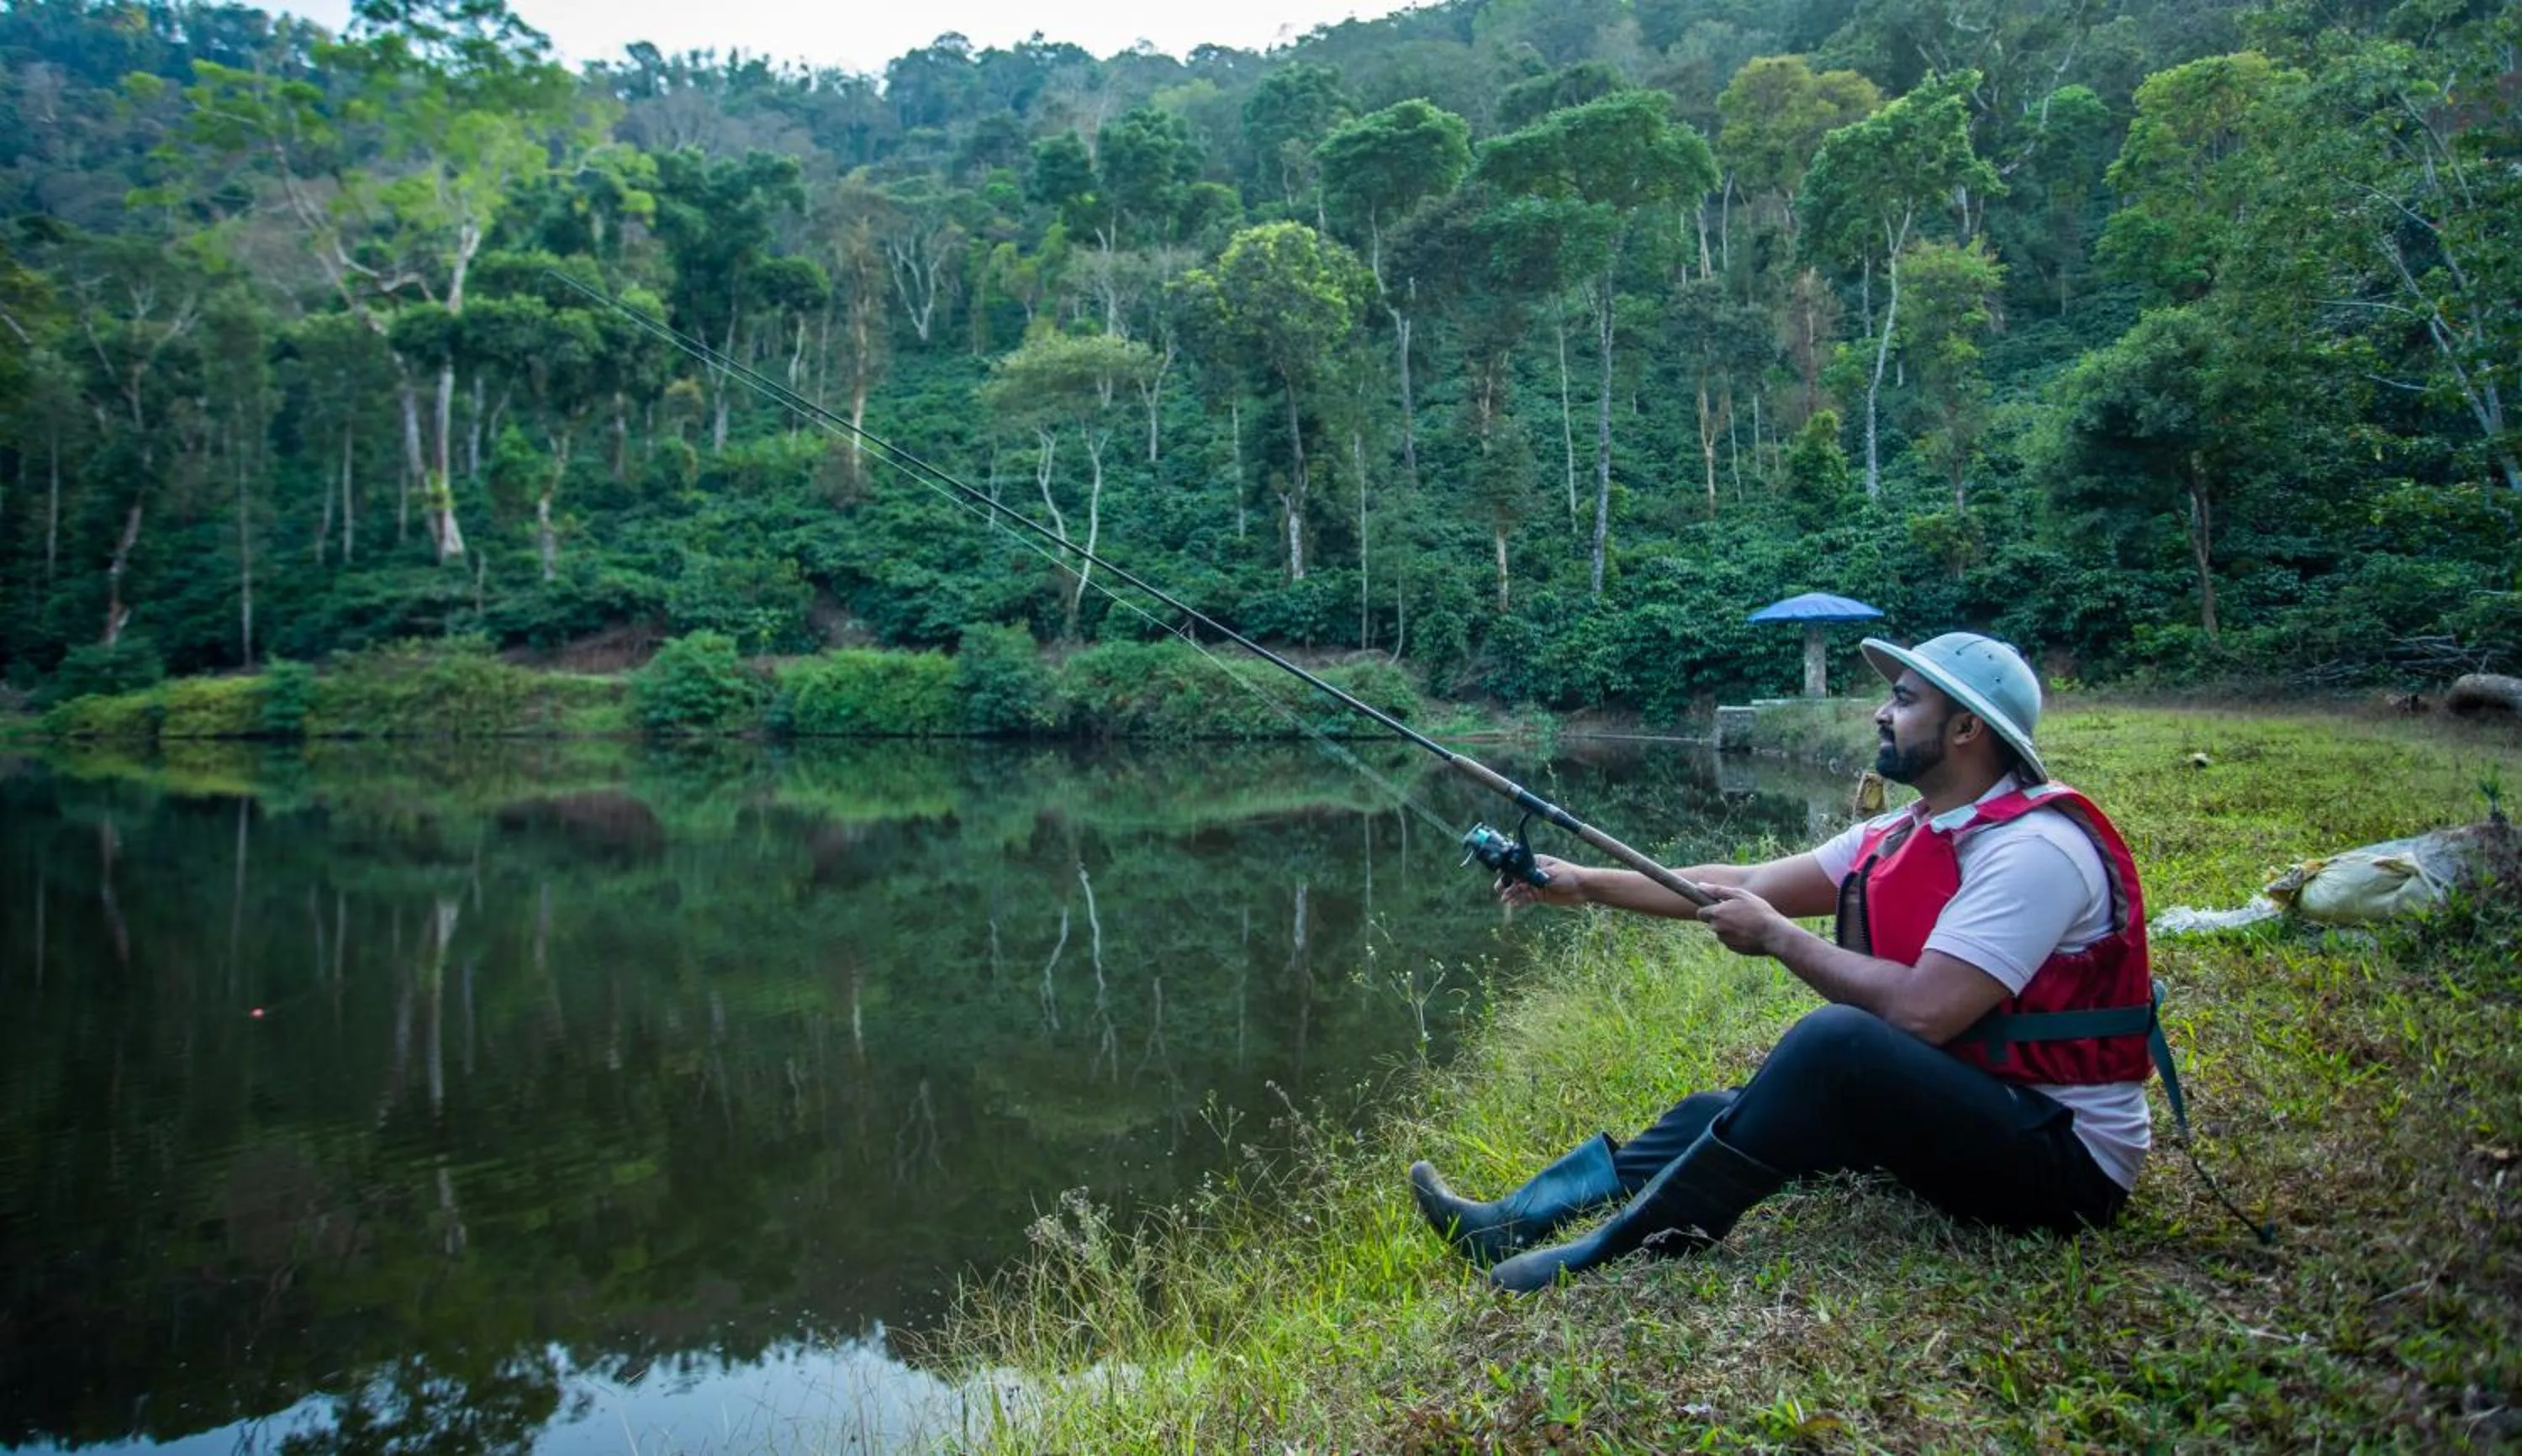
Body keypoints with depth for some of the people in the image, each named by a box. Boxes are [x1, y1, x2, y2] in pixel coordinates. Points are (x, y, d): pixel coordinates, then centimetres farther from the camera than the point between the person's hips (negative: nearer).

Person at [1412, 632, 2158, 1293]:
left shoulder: (2034, 849, -22)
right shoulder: (1903, 835, 7)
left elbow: (1919, 1012, -30)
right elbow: (1748, 883, 8)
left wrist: (1776, 936, -18)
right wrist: (1589, 884, 4)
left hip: (2065, 1156, -9)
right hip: (1947, 1108, 10)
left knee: (1835, 1042, -32)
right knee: (1718, 1113, 4)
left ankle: (1608, 1257, -24)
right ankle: (1509, 1223, -2)